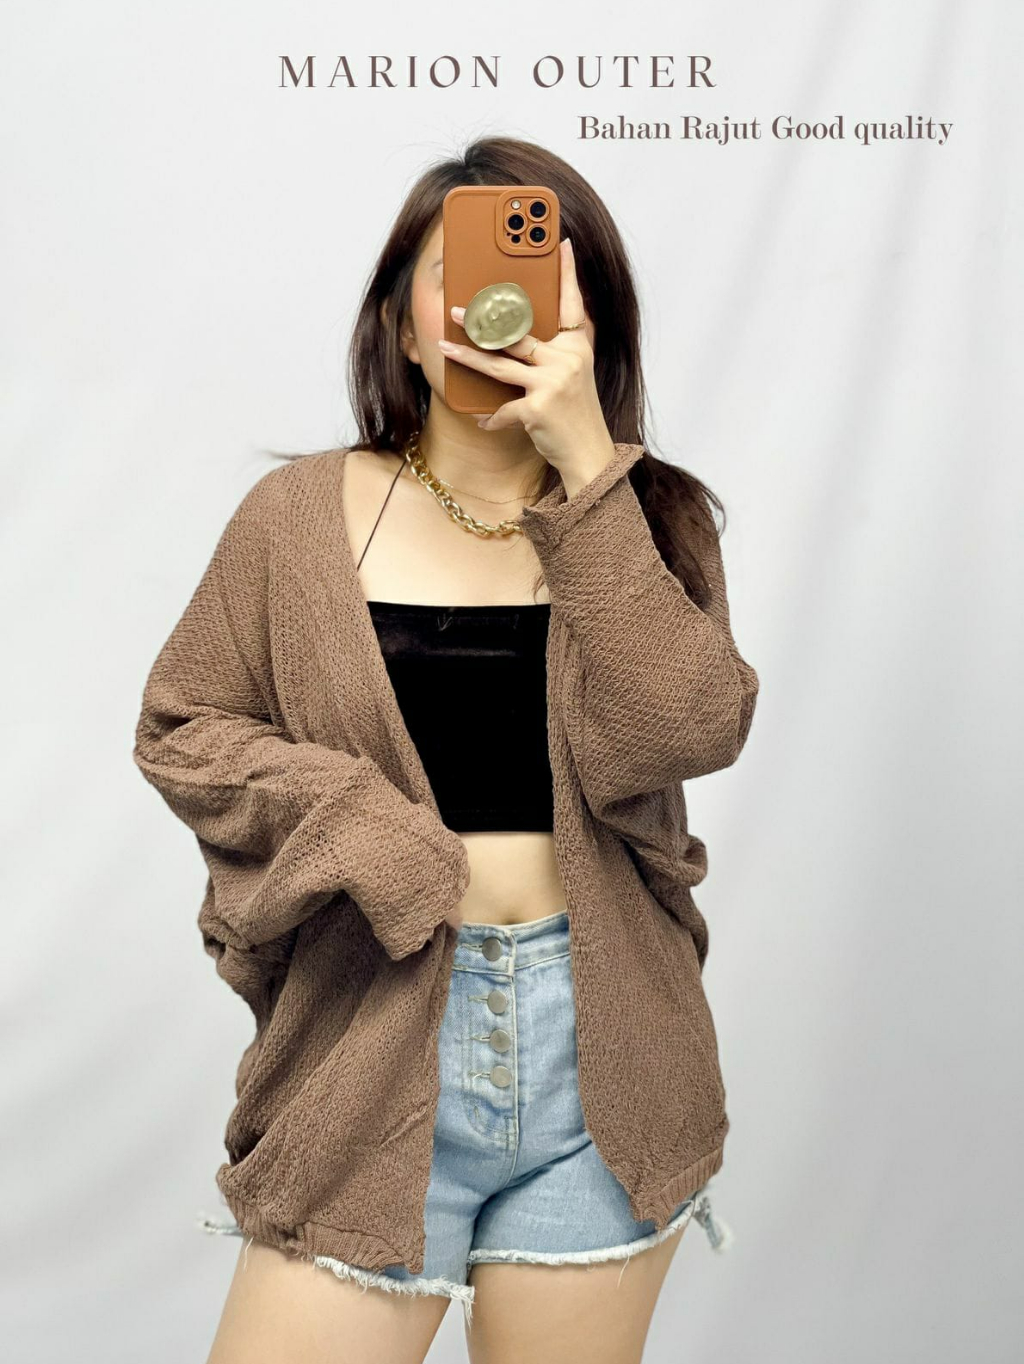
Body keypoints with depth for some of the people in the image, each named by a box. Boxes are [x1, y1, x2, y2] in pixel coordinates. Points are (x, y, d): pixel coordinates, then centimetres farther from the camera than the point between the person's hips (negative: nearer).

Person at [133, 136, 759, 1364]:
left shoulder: (652, 521, 3)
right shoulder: (307, 516, 0)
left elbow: (685, 734, -14)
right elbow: (179, 728, 3)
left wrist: (586, 469, -18)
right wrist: (386, 848, -10)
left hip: (599, 1046, 2)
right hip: (376, 1043, -1)